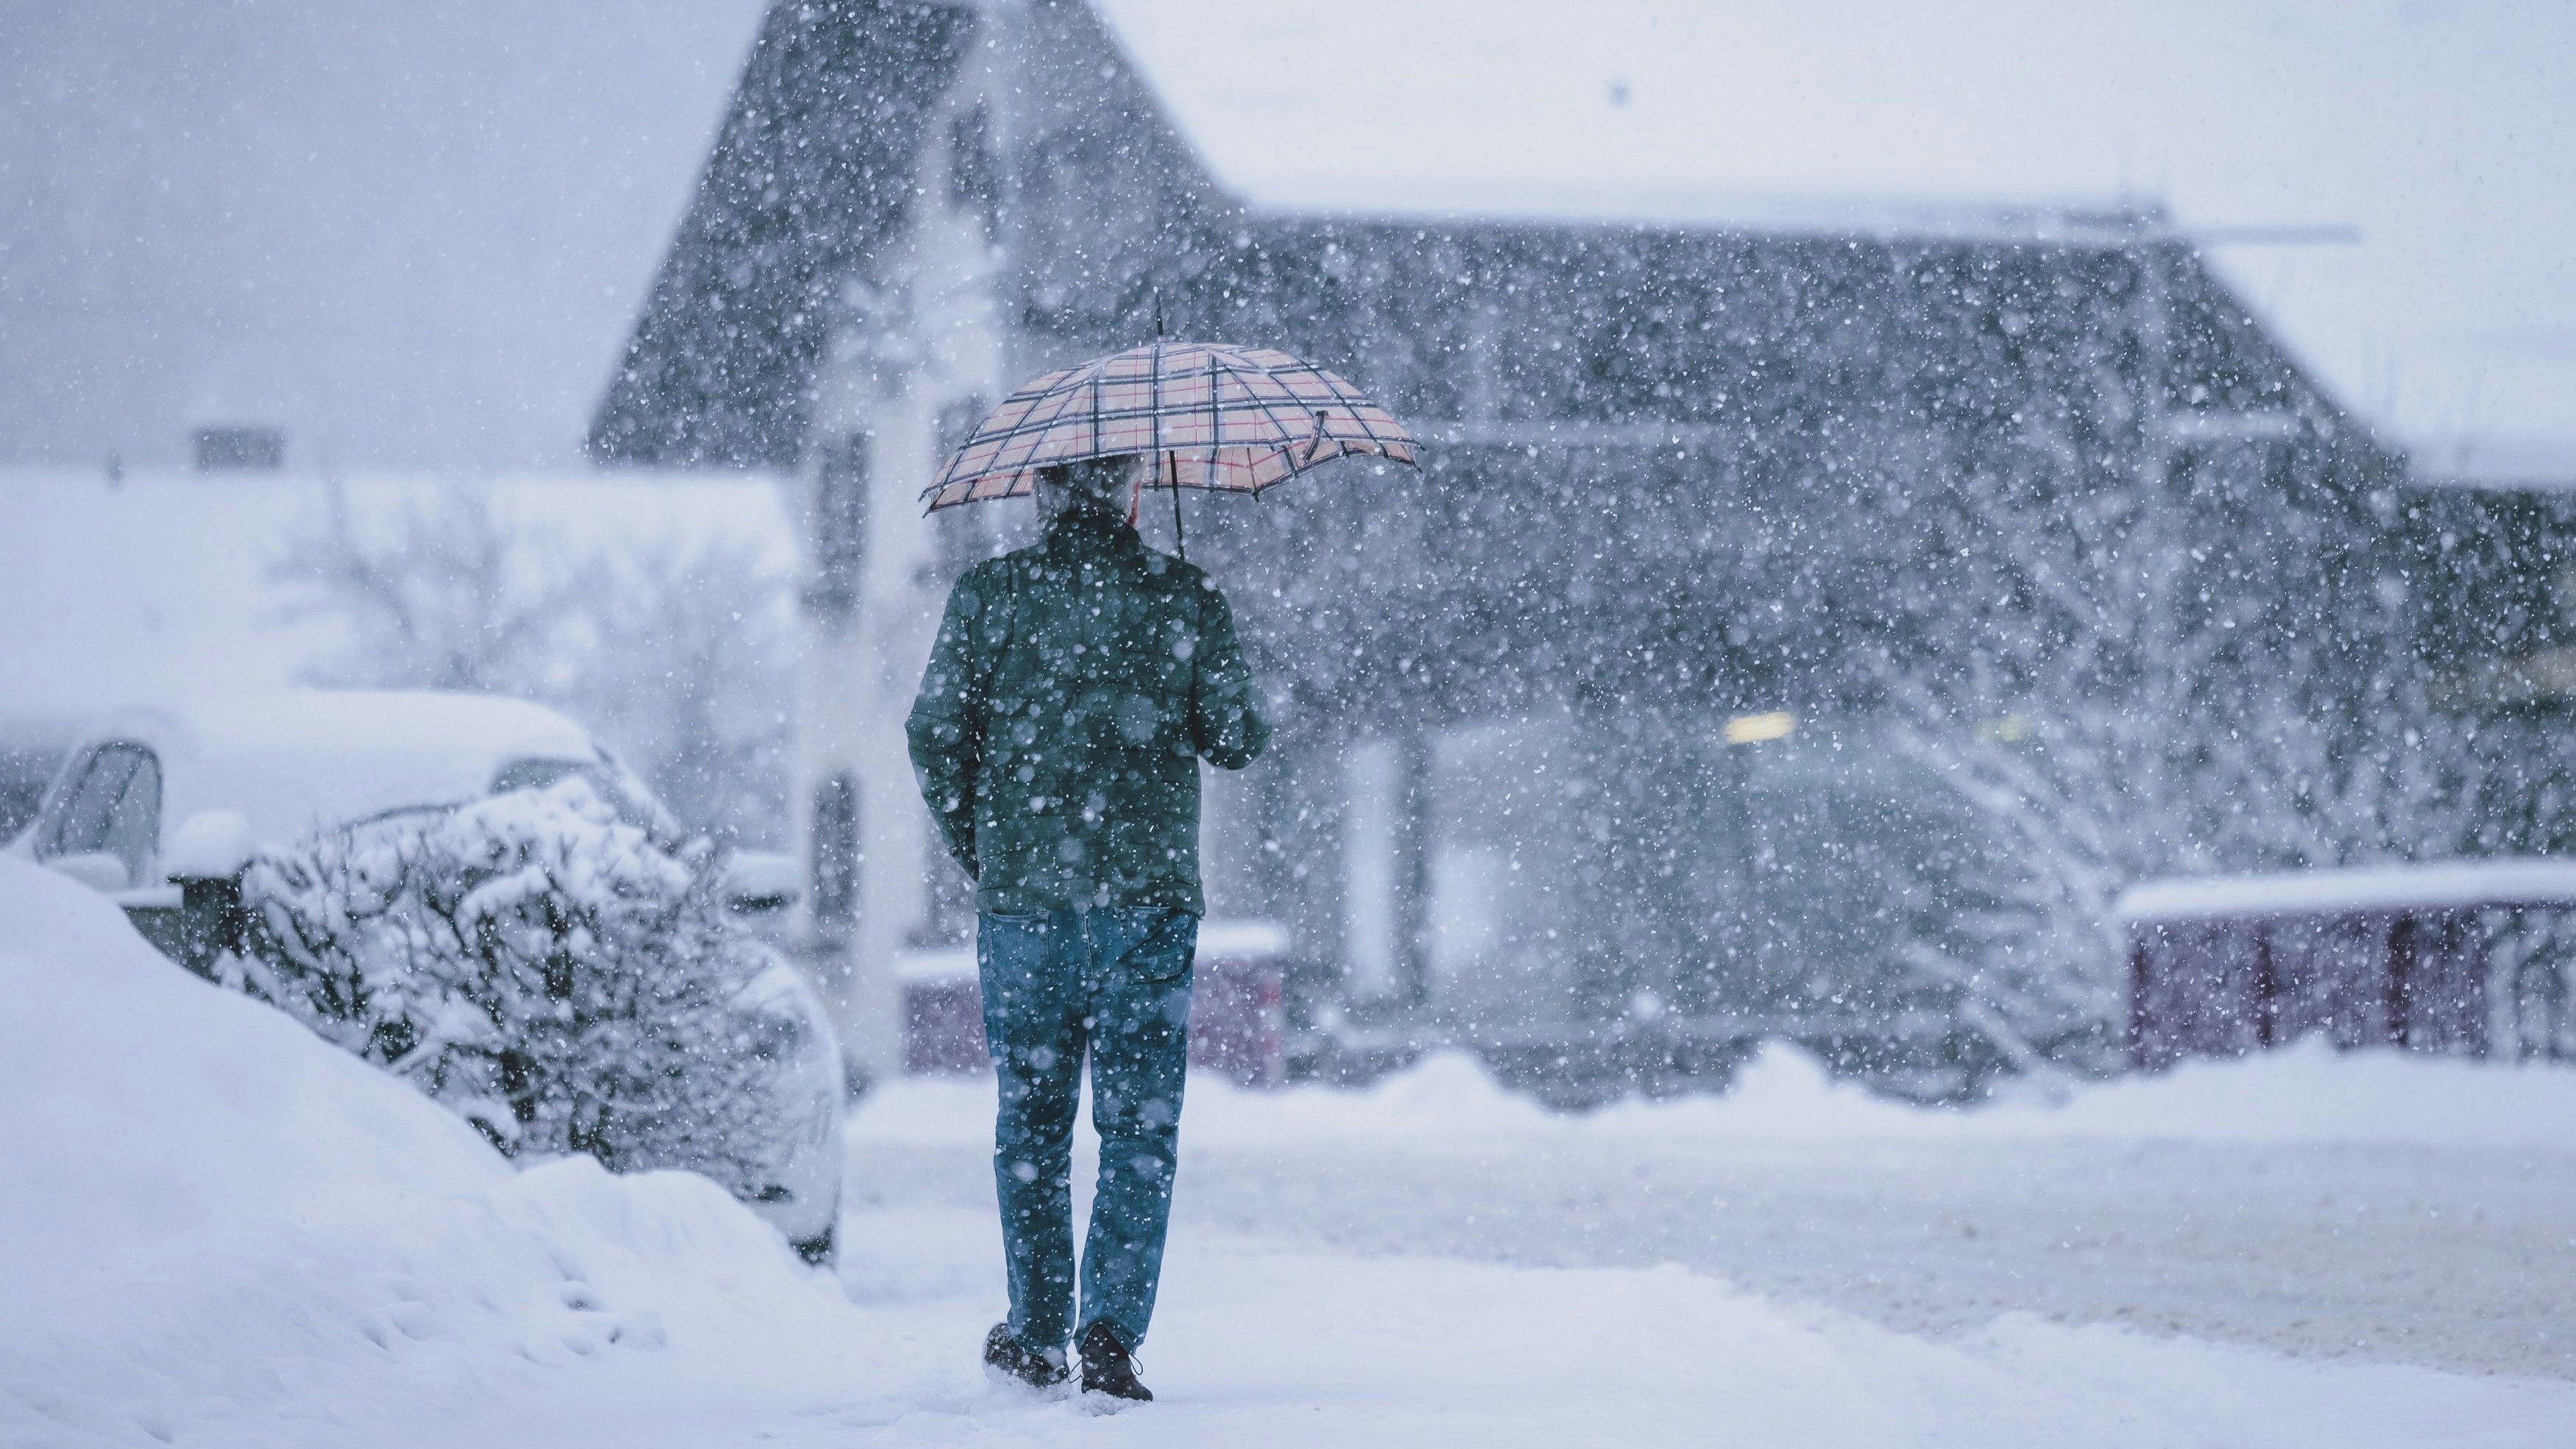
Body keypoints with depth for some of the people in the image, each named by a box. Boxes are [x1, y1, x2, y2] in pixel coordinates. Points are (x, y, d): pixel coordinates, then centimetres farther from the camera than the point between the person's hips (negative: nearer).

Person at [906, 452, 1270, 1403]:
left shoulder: (990, 593, 0)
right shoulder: (1187, 597, 0)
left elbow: (934, 732, -2)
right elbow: (1237, 742, 0)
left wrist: (975, 852, 10)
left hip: (1022, 896, 1)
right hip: (1150, 896, -1)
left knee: (1031, 1122, 12)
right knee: (1140, 1126, 3)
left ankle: (1038, 1335, 17)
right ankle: (1111, 1333, -9)